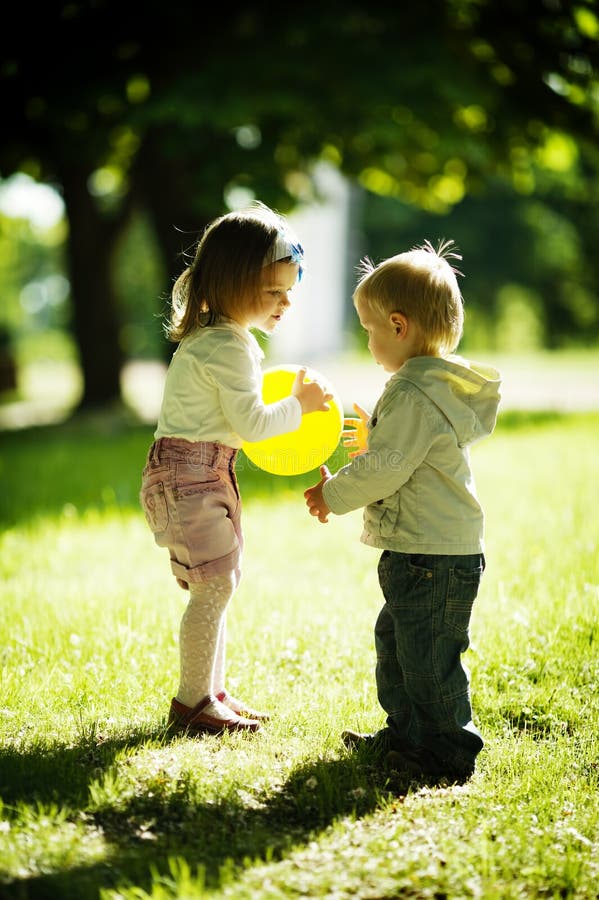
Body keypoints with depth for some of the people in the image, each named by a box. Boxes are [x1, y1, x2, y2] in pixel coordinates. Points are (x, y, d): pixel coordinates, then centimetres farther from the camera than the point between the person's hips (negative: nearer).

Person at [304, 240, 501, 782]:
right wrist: (375, 437, 25)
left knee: (428, 655, -1)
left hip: (431, 555, -11)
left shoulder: (413, 395, -22)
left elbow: (386, 469, -21)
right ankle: (406, 734, 33)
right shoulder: (441, 384, 11)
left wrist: (334, 494, -9)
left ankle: (448, 752, 10)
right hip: (437, 549, 11)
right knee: (396, 641, 22)